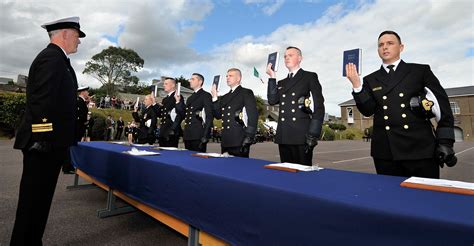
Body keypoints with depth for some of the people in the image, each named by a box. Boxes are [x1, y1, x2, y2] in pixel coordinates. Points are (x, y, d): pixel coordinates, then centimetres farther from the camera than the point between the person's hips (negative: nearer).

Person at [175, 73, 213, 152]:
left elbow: (209, 116, -11)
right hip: (188, 135, 8)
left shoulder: (206, 95, -3)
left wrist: (205, 135, -17)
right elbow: (185, 114, 16)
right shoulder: (190, 98, 21)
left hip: (198, 135, -7)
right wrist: (178, 101, 7)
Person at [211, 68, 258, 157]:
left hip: (239, 141, -6)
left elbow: (253, 115, -9)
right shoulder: (225, 97, 21)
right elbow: (218, 115, 15)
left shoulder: (246, 93, 1)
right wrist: (215, 98, 6)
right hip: (225, 141, 6)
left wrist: (249, 137, -17)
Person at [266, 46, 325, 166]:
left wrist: (313, 133, -13)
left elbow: (319, 106, -4)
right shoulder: (282, 83, 22)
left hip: (302, 135, -5)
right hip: (283, 136, 5)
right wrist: (272, 78, 3)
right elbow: (272, 100, 5)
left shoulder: (310, 77, 6)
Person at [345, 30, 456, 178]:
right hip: (385, 152, 1)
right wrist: (356, 85, -12)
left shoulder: (421, 71, 9)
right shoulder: (371, 80, 11)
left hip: (420, 148, -1)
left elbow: (442, 105, 6)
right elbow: (368, 110, 1)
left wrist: (445, 142, -2)